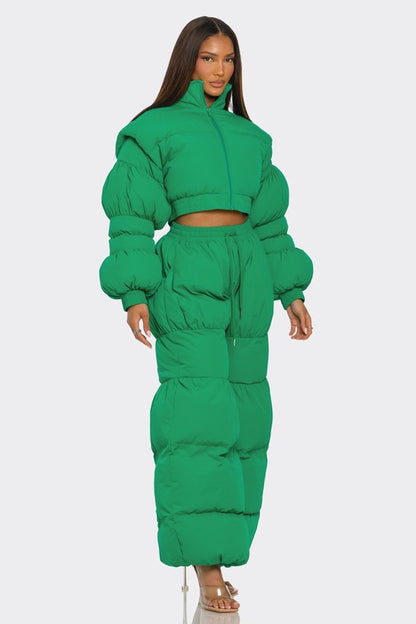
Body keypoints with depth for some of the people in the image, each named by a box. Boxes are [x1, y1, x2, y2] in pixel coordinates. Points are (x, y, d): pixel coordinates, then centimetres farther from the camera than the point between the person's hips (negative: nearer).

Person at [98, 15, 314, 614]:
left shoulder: (249, 136, 19)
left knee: (243, 412, 4)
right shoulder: (154, 129, 4)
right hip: (187, 278, -6)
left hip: (246, 278, 6)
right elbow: (131, 216, -1)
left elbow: (269, 218, 19)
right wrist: (134, 294, -11)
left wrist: (292, 292, 13)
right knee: (200, 414, -12)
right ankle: (207, 567, -12)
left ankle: (199, 535, 16)